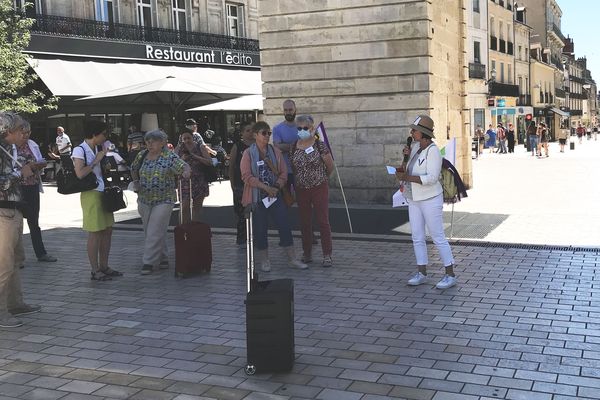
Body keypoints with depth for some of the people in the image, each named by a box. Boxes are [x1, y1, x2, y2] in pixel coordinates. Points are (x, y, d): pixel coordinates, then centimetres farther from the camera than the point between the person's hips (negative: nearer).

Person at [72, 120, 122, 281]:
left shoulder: (98, 148, 13)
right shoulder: (79, 150, -10)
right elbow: (80, 174, -21)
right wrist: (96, 160, -16)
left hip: (103, 193, 8)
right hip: (90, 194, -8)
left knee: (107, 230, 11)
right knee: (95, 233, -3)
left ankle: (104, 266, 21)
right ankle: (95, 271, 5)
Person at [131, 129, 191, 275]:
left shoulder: (170, 157, -9)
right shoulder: (141, 156, 6)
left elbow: (184, 166, -20)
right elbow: (134, 169, 22)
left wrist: (186, 171, -42)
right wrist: (136, 183, 8)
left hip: (163, 201, -6)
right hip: (144, 200, 6)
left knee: (155, 232, -9)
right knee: (154, 232, 12)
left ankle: (148, 262, -3)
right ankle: (163, 259, 25)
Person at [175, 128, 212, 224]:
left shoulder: (200, 148, 4)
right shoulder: (179, 149, 6)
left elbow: (210, 162, -3)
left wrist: (196, 157, -14)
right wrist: (181, 160, -14)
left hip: (199, 182, 0)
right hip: (184, 181, 0)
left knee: (197, 207, 6)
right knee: (185, 207, -10)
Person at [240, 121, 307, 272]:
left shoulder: (275, 151, 5)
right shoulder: (248, 153, -5)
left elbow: (283, 173, 5)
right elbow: (247, 176, -13)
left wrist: (276, 187, -13)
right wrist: (266, 188, -17)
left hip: (274, 195, 3)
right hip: (256, 196, -3)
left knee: (285, 225, 0)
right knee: (260, 229, 4)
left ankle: (292, 259, 9)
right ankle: (264, 260, 19)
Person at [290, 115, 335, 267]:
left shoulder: (319, 145, -8)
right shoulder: (294, 147, 4)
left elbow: (330, 166, -1)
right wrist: (299, 179, 10)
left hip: (319, 188, -4)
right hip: (301, 190, 4)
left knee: (323, 222, -3)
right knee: (305, 223, 9)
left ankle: (327, 256, 3)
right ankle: (307, 254, 20)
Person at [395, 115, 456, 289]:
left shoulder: (433, 151, -20)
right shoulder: (416, 145, 5)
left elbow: (432, 177, -27)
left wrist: (407, 178, -26)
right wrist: (408, 155, 2)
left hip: (430, 200, -8)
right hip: (414, 200, 8)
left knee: (438, 237, -2)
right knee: (417, 237, 8)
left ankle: (450, 275, 7)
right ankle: (422, 273, 17)